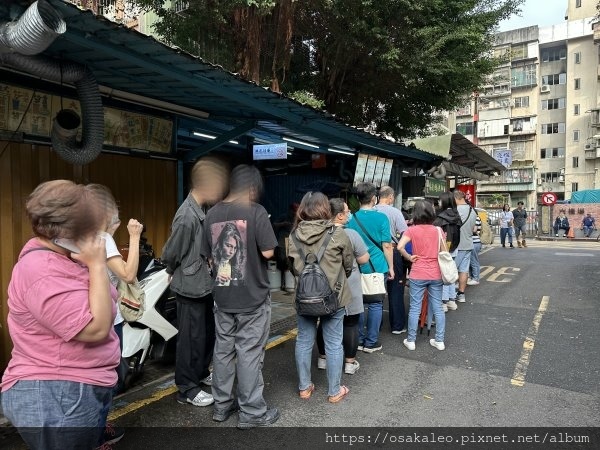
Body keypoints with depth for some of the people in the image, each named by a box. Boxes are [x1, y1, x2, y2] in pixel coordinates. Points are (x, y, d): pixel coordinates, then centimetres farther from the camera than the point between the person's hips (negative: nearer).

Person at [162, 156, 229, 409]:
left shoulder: (202, 211, 5)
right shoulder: (187, 217, -23)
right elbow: (170, 254, -14)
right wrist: (177, 274, 3)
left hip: (204, 286, 9)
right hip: (191, 288, -9)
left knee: (208, 333, 20)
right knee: (191, 338, 4)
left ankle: (201, 374, 39)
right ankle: (187, 389, 19)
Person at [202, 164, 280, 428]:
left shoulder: (212, 213, 4)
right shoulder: (255, 211, -12)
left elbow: (209, 257, 9)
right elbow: (268, 252, -16)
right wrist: (254, 248, 4)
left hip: (222, 296, 5)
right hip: (253, 296, -5)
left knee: (223, 350, 15)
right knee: (249, 353, 4)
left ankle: (222, 405, 29)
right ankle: (251, 412, 16)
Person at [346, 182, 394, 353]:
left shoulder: (352, 219, -1)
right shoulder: (381, 217, -8)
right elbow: (387, 246, -7)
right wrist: (390, 267, 4)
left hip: (357, 267, 3)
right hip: (377, 267, -2)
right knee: (375, 305, 7)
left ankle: (359, 340, 20)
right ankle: (371, 342, 14)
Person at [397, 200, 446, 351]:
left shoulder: (412, 230, -8)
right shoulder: (438, 230, 0)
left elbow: (400, 246, -20)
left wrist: (409, 257, -5)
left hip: (418, 275, -3)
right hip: (436, 274, 3)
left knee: (415, 308, 6)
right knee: (438, 308, 11)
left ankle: (411, 341, 15)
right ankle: (439, 340, 18)